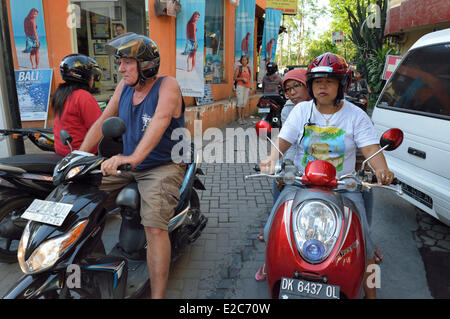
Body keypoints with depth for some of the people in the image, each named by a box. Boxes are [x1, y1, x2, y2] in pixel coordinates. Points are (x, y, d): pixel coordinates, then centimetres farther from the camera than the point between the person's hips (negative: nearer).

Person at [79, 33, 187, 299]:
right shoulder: (124, 86, 9)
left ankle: (158, 294, -15)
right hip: (127, 164, 7)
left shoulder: (167, 85, -12)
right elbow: (102, 121, 9)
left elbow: (160, 120, -30)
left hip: (163, 167, -7)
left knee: (155, 228, -26)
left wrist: (134, 157, -45)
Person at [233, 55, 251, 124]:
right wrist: (242, 78, -14)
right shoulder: (238, 68, 0)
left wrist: (250, 88, 12)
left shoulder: (249, 69, 14)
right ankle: (239, 118, -5)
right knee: (240, 102, -10)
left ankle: (243, 117, 12)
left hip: (247, 87, 4)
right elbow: (234, 78, -1)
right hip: (240, 86, -4)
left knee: (244, 102, 3)